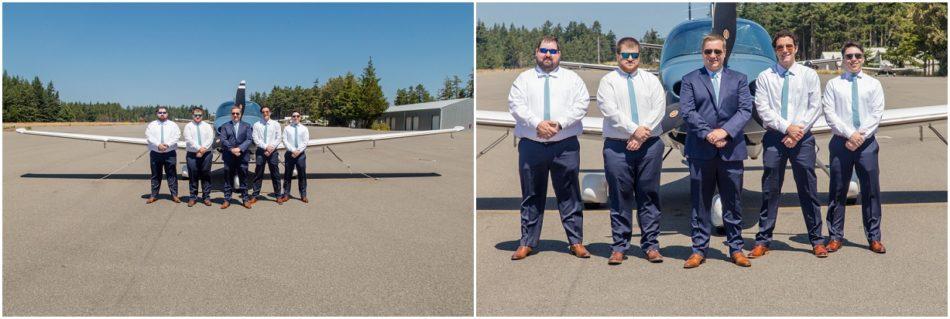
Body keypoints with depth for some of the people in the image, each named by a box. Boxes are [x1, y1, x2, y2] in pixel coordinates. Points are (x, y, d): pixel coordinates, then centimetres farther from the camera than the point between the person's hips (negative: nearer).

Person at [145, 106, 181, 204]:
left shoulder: (173, 125, 8)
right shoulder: (151, 125, 8)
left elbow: (176, 136, -5)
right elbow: (149, 136, -5)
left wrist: (167, 144, -18)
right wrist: (158, 145, -20)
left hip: (170, 153, -1)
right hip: (155, 153, 1)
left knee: (171, 174, 0)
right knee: (155, 175, 7)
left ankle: (174, 195, 4)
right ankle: (154, 195, 14)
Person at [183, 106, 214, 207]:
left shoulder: (207, 126, 10)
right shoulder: (188, 126, 6)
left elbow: (210, 139, -3)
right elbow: (189, 140, -7)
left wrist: (203, 149, -15)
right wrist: (199, 148, -17)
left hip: (206, 154, 1)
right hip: (192, 154, -1)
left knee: (206, 176, 3)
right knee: (193, 176, 1)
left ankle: (206, 197, 9)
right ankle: (193, 197, 9)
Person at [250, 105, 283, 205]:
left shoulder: (276, 124, 6)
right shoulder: (257, 125, 4)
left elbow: (278, 139, 2)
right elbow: (256, 139, -2)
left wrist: (271, 149, -10)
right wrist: (266, 147, -13)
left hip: (273, 151, 0)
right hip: (260, 151, 0)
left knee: (275, 175, 3)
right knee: (258, 175, 3)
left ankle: (278, 196, 9)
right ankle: (254, 196, 8)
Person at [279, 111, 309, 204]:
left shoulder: (304, 129, 6)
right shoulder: (287, 128, 5)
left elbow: (305, 142, -1)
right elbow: (285, 141, -3)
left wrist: (298, 151, -14)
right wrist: (293, 150, -15)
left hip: (301, 154, 0)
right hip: (290, 153, 0)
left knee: (302, 175, 3)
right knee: (287, 175, 4)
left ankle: (303, 195, 9)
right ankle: (286, 195, 10)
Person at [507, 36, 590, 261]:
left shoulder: (572, 78, 11)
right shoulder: (524, 78, 11)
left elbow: (582, 104, -1)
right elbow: (515, 104, -2)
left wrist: (560, 123, -14)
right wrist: (537, 123, -15)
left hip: (565, 146, 0)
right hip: (531, 146, 0)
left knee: (569, 195, 3)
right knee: (531, 197, 7)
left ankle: (576, 241, 13)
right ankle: (527, 242, 16)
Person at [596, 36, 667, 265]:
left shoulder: (651, 80, 13)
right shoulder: (608, 81, 6)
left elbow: (658, 109, 1)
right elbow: (610, 111, -8)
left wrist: (644, 134, -12)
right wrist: (634, 130, -15)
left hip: (650, 145, 2)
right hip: (617, 146, -2)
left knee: (649, 196, 5)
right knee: (620, 197, 1)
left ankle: (651, 245, 12)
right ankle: (619, 246, 9)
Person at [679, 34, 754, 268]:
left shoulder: (739, 79, 13)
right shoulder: (690, 80, 8)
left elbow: (746, 109, 1)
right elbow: (687, 111, -3)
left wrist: (725, 131, -13)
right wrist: (708, 134, -14)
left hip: (731, 149, 1)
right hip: (700, 151, -1)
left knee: (733, 202, 7)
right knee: (700, 203, 4)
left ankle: (736, 248, 17)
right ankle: (699, 249, 11)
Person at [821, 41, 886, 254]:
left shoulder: (873, 84, 8)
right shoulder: (833, 84, 4)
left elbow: (877, 115, 0)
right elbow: (829, 114, -4)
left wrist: (861, 136, -12)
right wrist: (849, 134, -13)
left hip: (867, 143, 1)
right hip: (841, 142, -1)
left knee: (871, 190, 4)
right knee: (837, 191, 4)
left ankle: (874, 238, 14)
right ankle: (835, 236, 12)